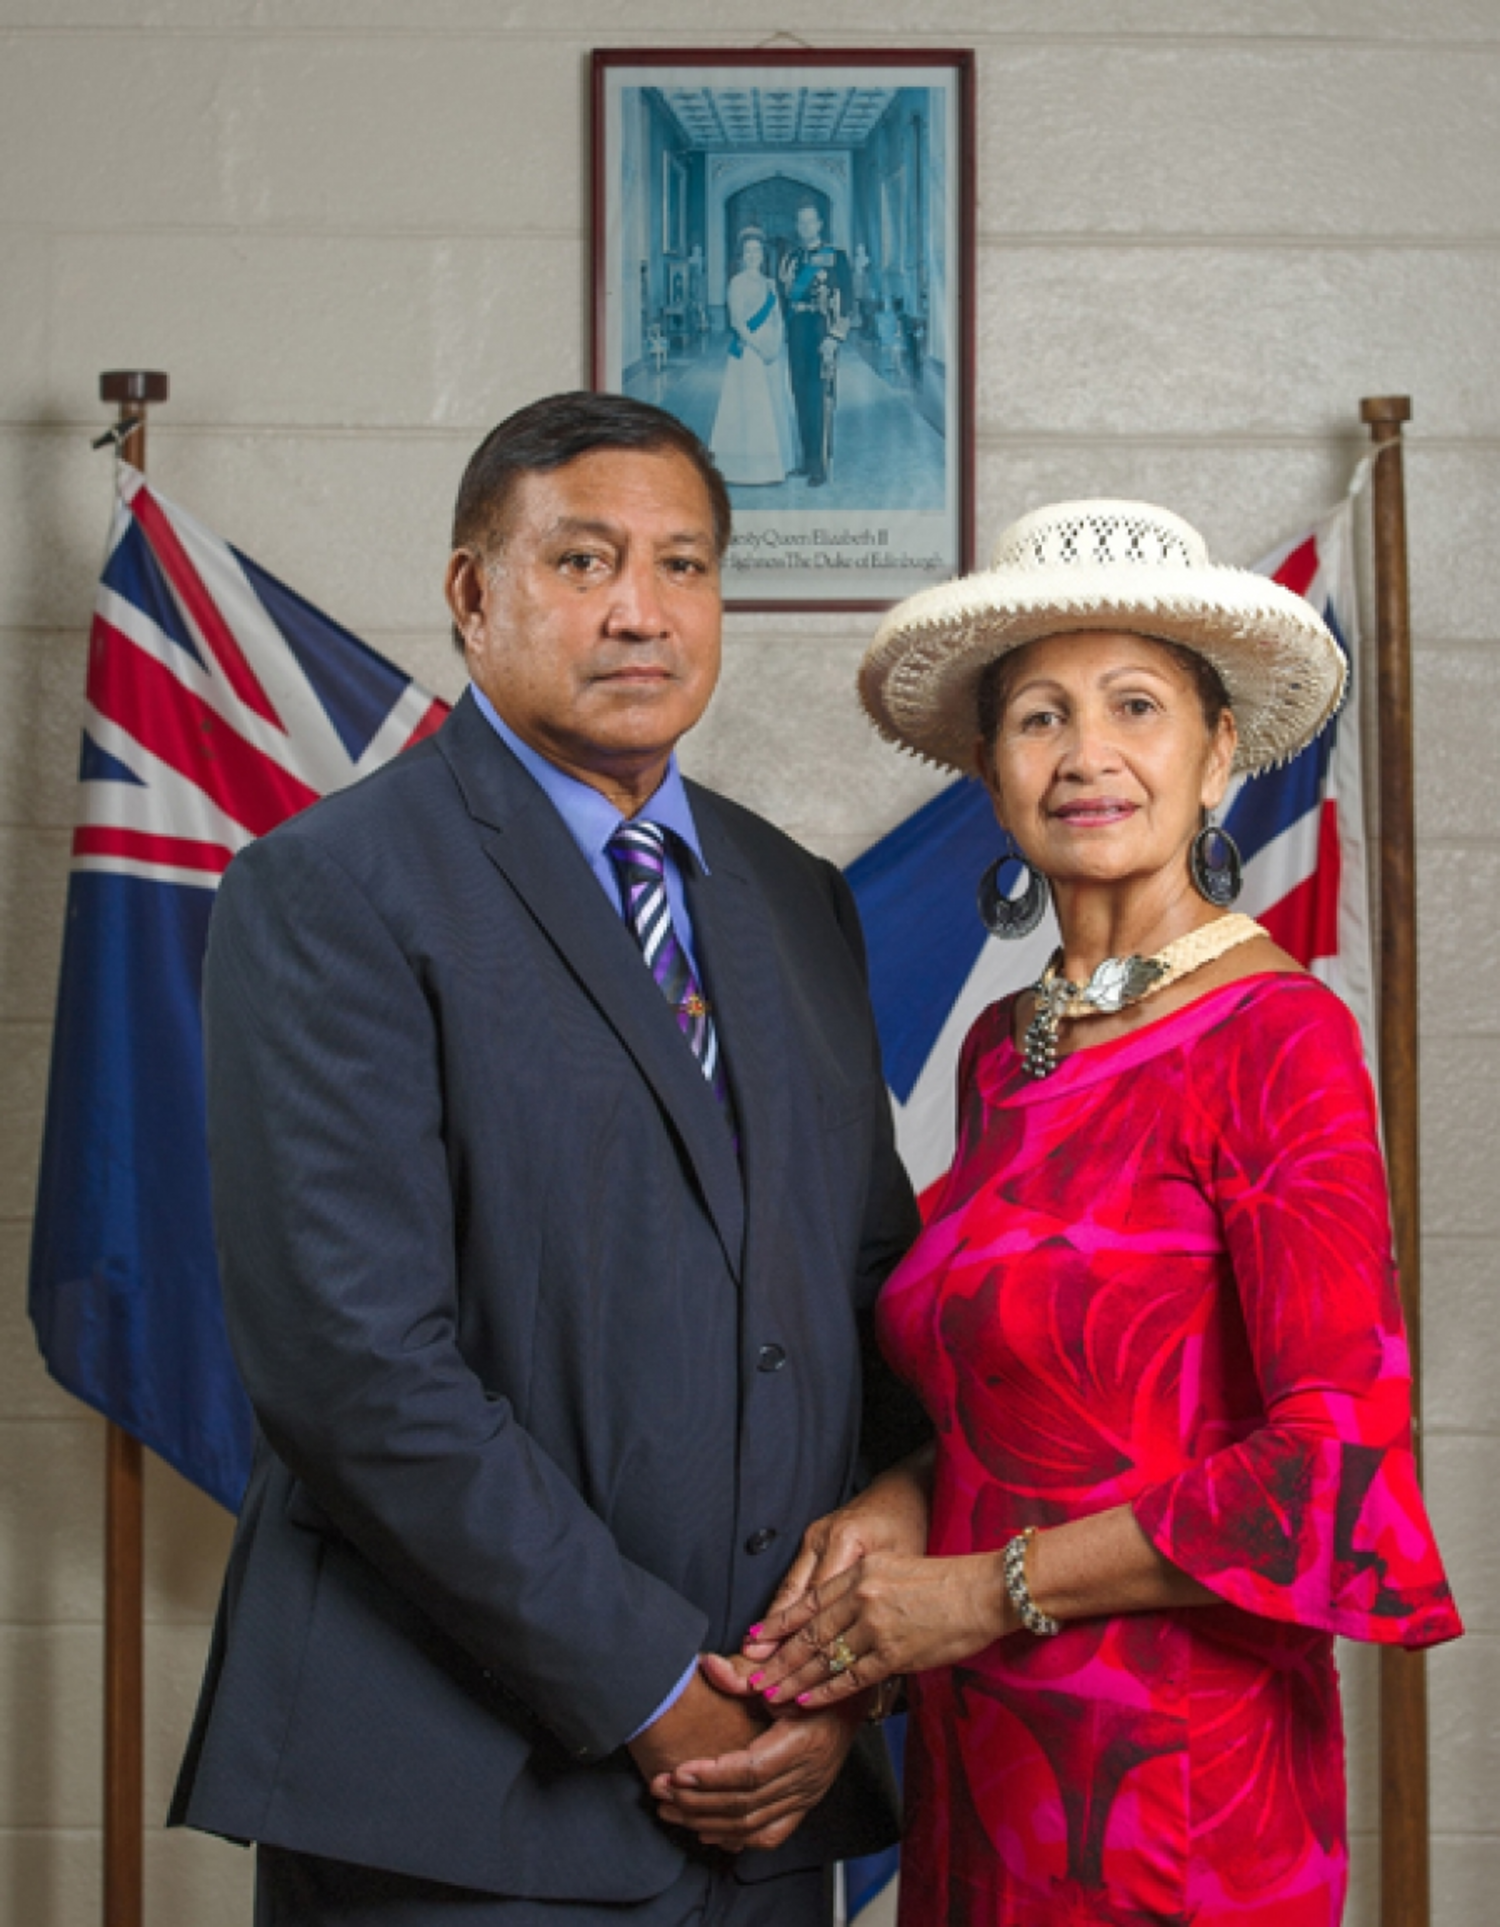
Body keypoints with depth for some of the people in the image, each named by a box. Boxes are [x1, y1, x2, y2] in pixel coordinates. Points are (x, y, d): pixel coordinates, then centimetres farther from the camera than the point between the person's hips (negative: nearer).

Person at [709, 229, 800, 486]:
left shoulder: (770, 283, 14)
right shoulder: (738, 283, -5)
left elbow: (778, 319, 13)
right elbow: (736, 321, -12)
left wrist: (777, 346, -2)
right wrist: (757, 346, -19)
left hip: (772, 352, 7)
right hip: (747, 351, -7)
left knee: (775, 404, 7)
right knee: (750, 404, -7)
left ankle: (775, 461, 13)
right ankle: (749, 464, -4)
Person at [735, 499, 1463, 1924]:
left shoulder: (1278, 1036, -14)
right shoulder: (1001, 1050, 7)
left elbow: (1341, 1447, -19)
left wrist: (981, 1591, -14)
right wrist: (902, 1503, -5)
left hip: (1171, 1767, -6)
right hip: (983, 1758, 7)